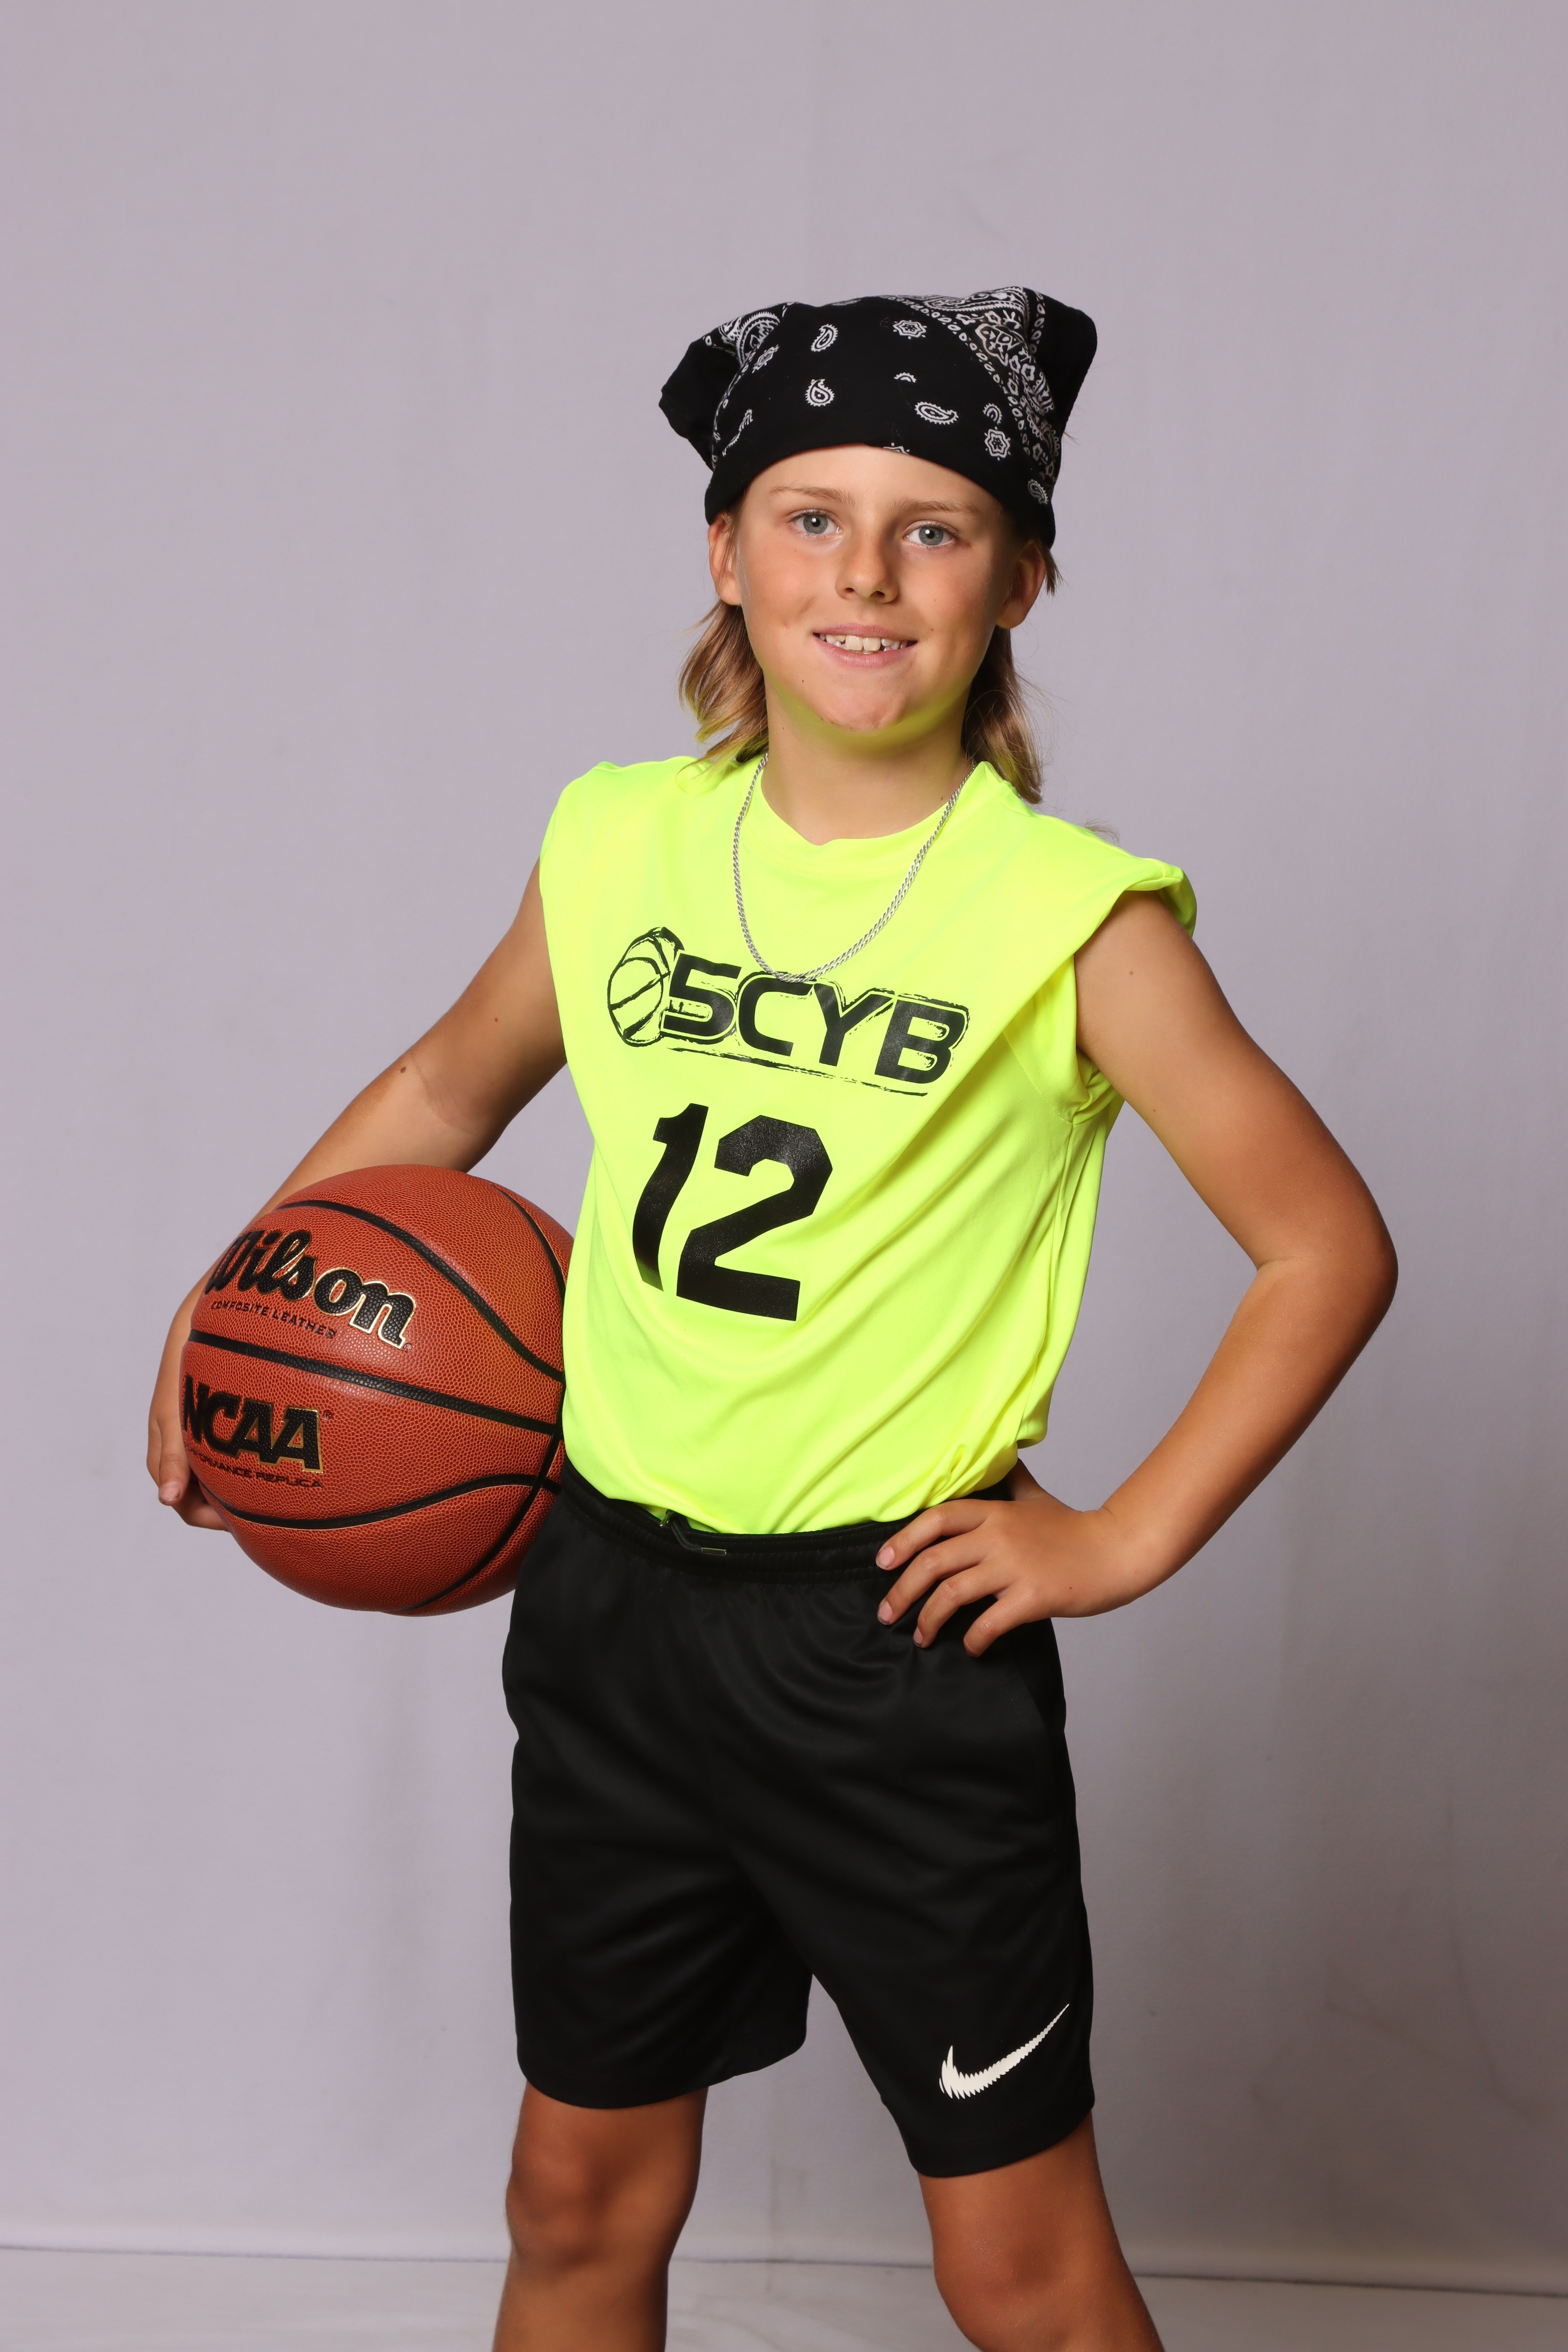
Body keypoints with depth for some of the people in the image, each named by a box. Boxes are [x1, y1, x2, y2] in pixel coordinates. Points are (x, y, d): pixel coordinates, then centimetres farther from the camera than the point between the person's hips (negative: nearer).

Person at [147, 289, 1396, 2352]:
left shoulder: (1070, 914, -12)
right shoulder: (619, 842, 1)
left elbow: (1328, 1247, -7)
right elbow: (453, 1088, 19)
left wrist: (1131, 1539, -9)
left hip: (901, 1639, -4)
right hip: (612, 1595, 4)